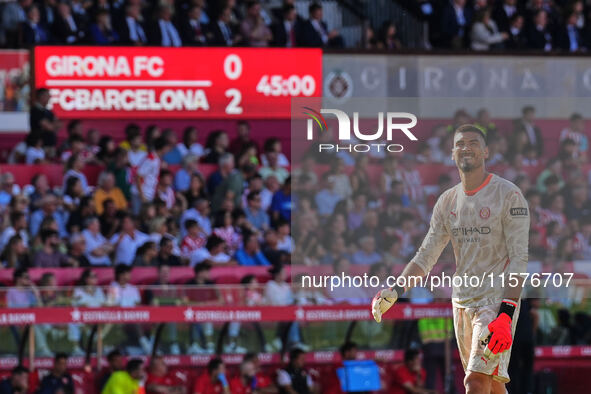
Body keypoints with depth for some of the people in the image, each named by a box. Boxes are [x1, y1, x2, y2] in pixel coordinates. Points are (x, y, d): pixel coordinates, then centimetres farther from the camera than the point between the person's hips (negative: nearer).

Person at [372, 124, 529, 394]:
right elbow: (426, 257, 14)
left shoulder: (508, 195, -8)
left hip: (498, 300, -6)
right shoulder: (447, 201, 11)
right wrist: (394, 291, -3)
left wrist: (506, 314, -23)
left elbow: (518, 260, -13)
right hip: (461, 301, 6)